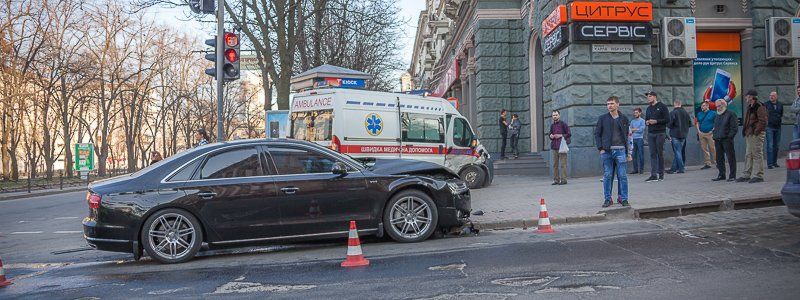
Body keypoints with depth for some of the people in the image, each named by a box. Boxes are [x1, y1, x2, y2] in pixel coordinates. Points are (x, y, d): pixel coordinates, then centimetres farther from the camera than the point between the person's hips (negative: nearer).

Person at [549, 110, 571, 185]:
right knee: (555, 164, 4)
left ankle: (563, 179, -2)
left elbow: (569, 134, -2)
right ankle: (556, 179, 8)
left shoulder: (563, 124, -1)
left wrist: (560, 135, -12)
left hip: (562, 147, -5)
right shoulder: (552, 125, 15)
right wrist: (551, 136, 4)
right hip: (554, 147, 5)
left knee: (563, 164, -5)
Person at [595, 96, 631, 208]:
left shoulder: (624, 119, 10)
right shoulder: (602, 118, 7)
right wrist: (601, 148, -5)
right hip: (607, 151, 0)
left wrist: (629, 152, 8)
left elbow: (628, 136, 13)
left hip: (621, 150, 1)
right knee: (607, 176, 2)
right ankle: (607, 199, 10)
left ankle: (623, 198, 9)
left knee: (623, 176, 0)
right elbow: (597, 134, 6)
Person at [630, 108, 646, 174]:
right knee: (634, 155, 5)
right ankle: (635, 169, 9)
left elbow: (641, 130, -10)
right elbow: (630, 130, 14)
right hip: (634, 139, 5)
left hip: (640, 139, -5)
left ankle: (641, 169, 0)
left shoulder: (642, 121, -1)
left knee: (641, 154, -4)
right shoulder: (632, 121, 16)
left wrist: (634, 129, 0)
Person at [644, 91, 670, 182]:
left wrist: (656, 121, -15)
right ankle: (653, 175, -3)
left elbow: (667, 120, -7)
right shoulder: (648, 108, 17)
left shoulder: (662, 106, -1)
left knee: (660, 153, -1)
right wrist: (646, 122, 2)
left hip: (660, 133, -5)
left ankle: (661, 174, 6)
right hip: (650, 133, 5)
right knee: (652, 154, 0)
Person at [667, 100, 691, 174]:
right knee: (678, 151, 11)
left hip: (675, 135, -6)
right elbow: (690, 124, 9)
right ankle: (674, 168, 15)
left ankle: (681, 168, -2)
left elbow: (669, 124, -18)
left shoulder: (672, 113, -13)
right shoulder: (686, 113, 6)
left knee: (677, 152, -1)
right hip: (684, 135, 6)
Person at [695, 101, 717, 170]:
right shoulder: (699, 114, 15)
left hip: (710, 133, -5)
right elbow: (697, 123, 22)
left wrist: (713, 130, -11)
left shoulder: (713, 113, 0)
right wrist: (698, 130, 8)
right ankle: (707, 163, 9)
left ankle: (717, 162, -2)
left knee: (713, 148, -7)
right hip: (701, 133, 5)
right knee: (704, 149, 4)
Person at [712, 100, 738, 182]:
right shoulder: (717, 116, 19)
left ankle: (732, 175, 0)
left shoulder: (730, 114, -3)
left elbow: (734, 128, -8)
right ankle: (721, 175, 17)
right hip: (718, 140, 7)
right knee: (719, 158, 8)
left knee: (731, 158, -3)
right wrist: (714, 136, 12)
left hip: (727, 139, -7)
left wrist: (730, 137, -15)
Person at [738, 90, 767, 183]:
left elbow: (763, 121, -17)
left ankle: (758, 175, -4)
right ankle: (747, 175, 19)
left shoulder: (759, 107, -11)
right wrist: (745, 131, 15)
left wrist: (756, 132, -19)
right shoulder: (750, 107, 19)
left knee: (757, 155, -7)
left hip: (756, 135, -10)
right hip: (749, 135, 10)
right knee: (748, 155, 13)